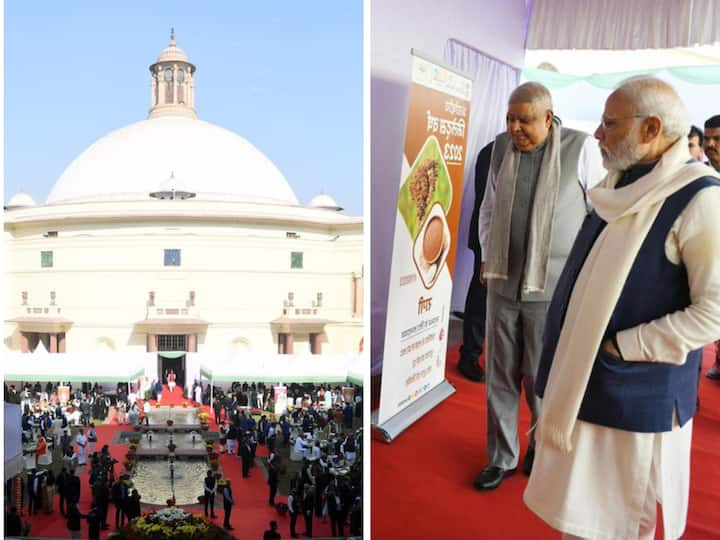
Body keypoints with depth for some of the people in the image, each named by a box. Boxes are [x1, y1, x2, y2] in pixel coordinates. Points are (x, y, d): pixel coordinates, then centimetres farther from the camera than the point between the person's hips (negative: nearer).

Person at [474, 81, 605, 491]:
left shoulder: (581, 148, -8)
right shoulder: (502, 146, 4)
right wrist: (488, 257, 10)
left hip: (553, 289, -3)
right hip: (502, 286, 4)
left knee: (541, 381, 8)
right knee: (500, 379, 11)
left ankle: (543, 449, 35)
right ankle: (501, 458, 29)